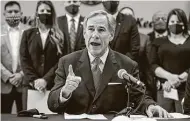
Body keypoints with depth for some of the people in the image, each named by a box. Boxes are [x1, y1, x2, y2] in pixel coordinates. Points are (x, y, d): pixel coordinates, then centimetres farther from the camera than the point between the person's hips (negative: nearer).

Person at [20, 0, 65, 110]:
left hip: (53, 84, -1)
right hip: (31, 84, 1)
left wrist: (46, 79, -14)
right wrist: (33, 80, -9)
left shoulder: (59, 36, 6)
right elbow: (24, 59, 4)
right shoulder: (28, 34, 10)